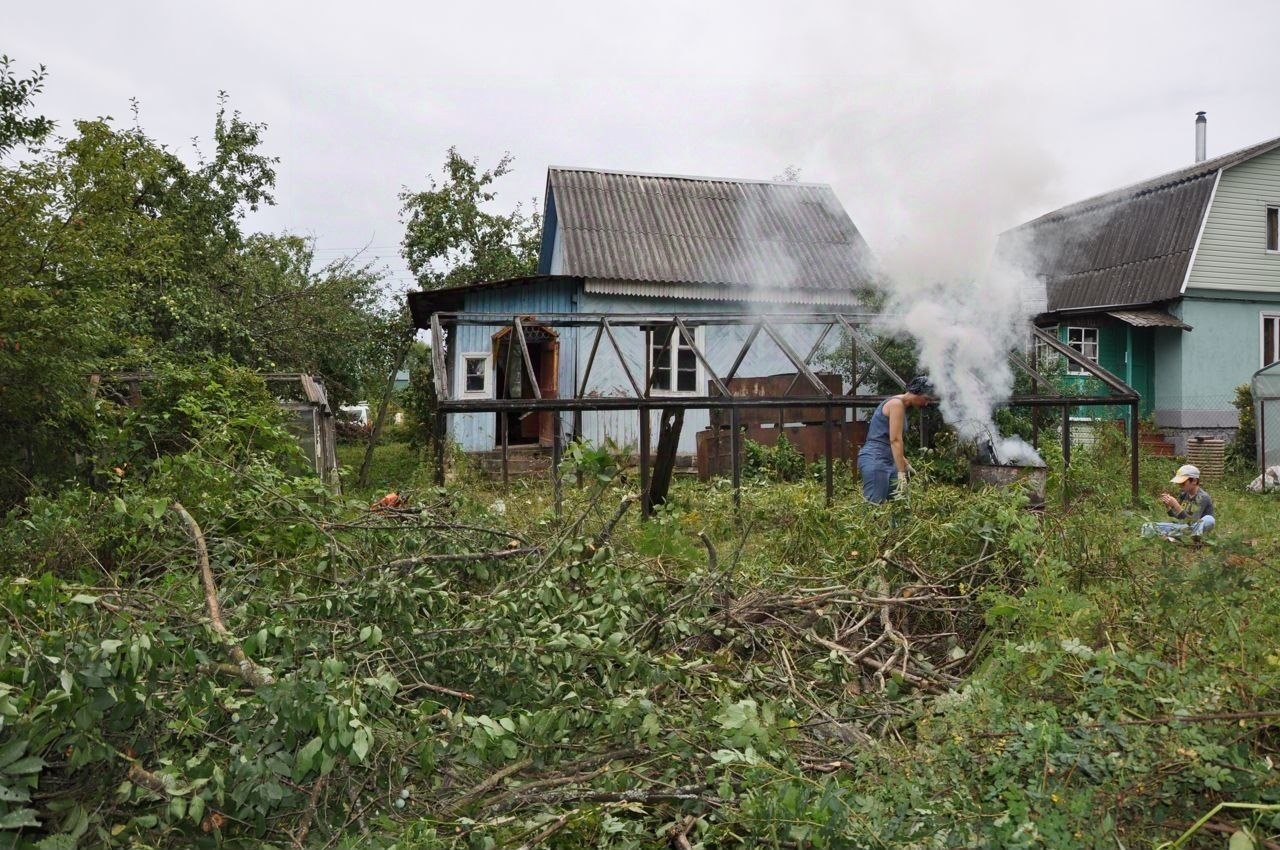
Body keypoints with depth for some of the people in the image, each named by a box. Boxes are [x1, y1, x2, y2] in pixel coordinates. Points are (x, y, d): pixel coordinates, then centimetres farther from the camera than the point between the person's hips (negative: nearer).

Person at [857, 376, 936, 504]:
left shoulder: (901, 405, 17)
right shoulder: (897, 404, -12)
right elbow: (895, 440, -20)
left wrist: (905, 466, 27)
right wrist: (901, 473, -22)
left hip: (886, 460, 10)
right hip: (875, 459, -10)